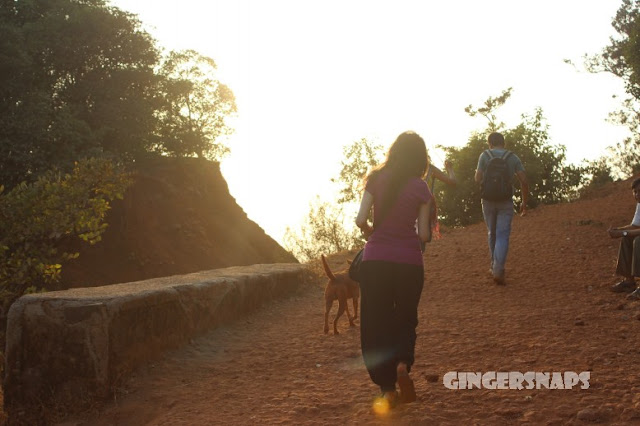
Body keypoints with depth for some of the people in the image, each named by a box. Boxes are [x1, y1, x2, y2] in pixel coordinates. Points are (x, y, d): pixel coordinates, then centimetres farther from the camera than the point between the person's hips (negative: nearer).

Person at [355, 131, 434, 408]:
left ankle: (388, 388, 7)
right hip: (409, 261, 0)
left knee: (376, 323, 10)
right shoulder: (420, 188, -1)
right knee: (406, 319, 19)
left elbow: (360, 219, -8)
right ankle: (403, 363, -9)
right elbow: (424, 235, -2)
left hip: (375, 260, 0)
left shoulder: (376, 179, 0)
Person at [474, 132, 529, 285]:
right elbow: (524, 181, -5)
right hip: (506, 202, -1)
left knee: (492, 234, 19)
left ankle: (495, 267, 26)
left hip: (488, 201, 1)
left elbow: (478, 180, -8)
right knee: (503, 236, -3)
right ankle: (498, 271, -17)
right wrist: (524, 202, 4)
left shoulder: (484, 155, -3)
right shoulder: (513, 158, 1)